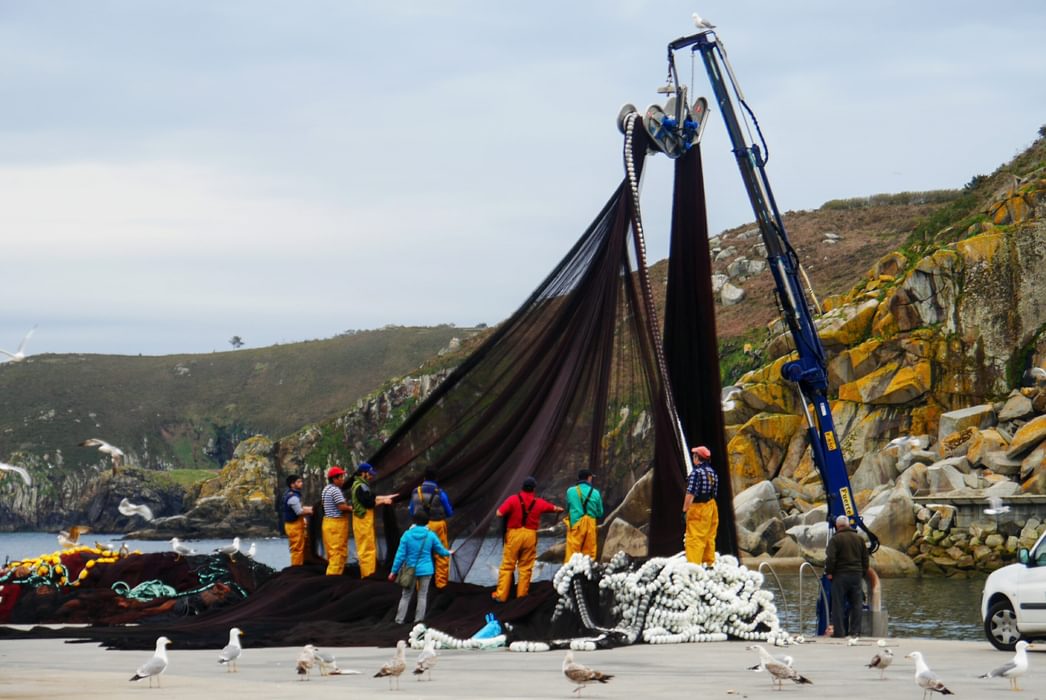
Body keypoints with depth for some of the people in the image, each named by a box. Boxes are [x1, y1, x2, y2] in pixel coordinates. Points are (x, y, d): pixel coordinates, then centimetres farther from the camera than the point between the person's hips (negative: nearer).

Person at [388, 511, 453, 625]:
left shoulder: (407, 535, -10)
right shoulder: (431, 536, -7)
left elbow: (400, 555, -9)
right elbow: (441, 550, 5)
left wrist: (394, 571, -3)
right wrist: (448, 552, 29)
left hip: (411, 570, 0)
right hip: (426, 570, 0)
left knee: (406, 596, 11)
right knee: (422, 596, 9)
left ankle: (399, 619, 10)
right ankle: (418, 620, 10)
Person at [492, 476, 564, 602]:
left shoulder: (513, 499, -9)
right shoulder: (538, 503, 3)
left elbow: (499, 514, -14)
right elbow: (554, 508, 23)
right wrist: (560, 509, 46)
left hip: (514, 534, -2)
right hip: (530, 535, 2)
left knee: (507, 566, 3)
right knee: (526, 567, 11)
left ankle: (501, 595, 2)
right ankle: (522, 594, 14)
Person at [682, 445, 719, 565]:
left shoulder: (696, 472, -18)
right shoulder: (712, 472, 8)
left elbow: (690, 494, -22)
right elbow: (715, 492, 13)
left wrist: (685, 510, -19)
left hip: (698, 507, -8)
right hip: (711, 506, 8)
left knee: (694, 537, -7)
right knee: (709, 537, 17)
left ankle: (694, 564, -12)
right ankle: (710, 563, 25)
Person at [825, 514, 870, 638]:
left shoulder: (835, 539, -7)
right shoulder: (859, 538, 10)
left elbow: (830, 558, -14)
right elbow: (865, 558, 13)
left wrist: (829, 572, -4)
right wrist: (863, 573, 19)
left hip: (840, 576, -4)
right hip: (857, 575, 4)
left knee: (838, 604, 0)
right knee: (855, 604, 8)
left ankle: (839, 631, -2)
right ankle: (855, 631, 6)